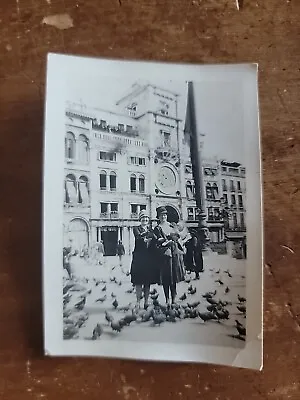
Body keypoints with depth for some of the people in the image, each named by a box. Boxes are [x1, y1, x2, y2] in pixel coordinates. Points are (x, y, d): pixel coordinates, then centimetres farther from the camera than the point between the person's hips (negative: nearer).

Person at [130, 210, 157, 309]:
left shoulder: (151, 230, 16)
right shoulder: (136, 229, 5)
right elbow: (138, 238, -13)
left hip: (149, 257, 4)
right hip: (139, 257, -4)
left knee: (148, 281, 6)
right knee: (139, 281, -5)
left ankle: (146, 302, 14)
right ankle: (138, 302, 2)